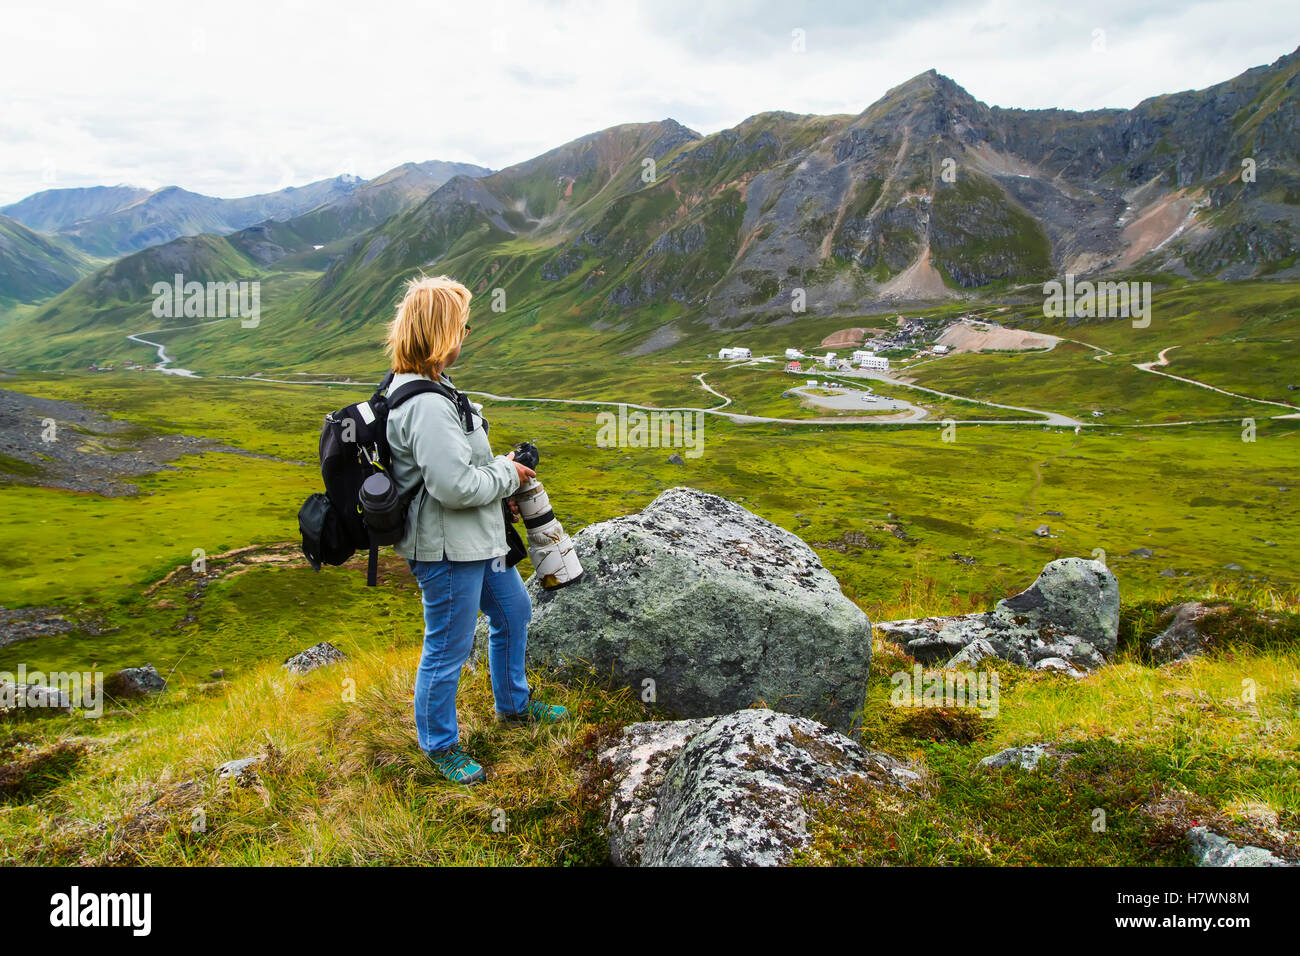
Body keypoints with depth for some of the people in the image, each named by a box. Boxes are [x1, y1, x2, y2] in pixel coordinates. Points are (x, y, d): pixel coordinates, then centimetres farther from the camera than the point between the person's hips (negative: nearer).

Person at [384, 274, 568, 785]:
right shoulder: (426, 405, -28)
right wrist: (508, 475, -13)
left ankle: (513, 703, 47)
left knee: (513, 611, 27)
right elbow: (456, 486, -30)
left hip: (476, 542, 11)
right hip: (448, 551, -11)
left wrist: (500, 466, 10)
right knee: (448, 649, 7)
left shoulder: (418, 389, 7)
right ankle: (439, 744, 28)